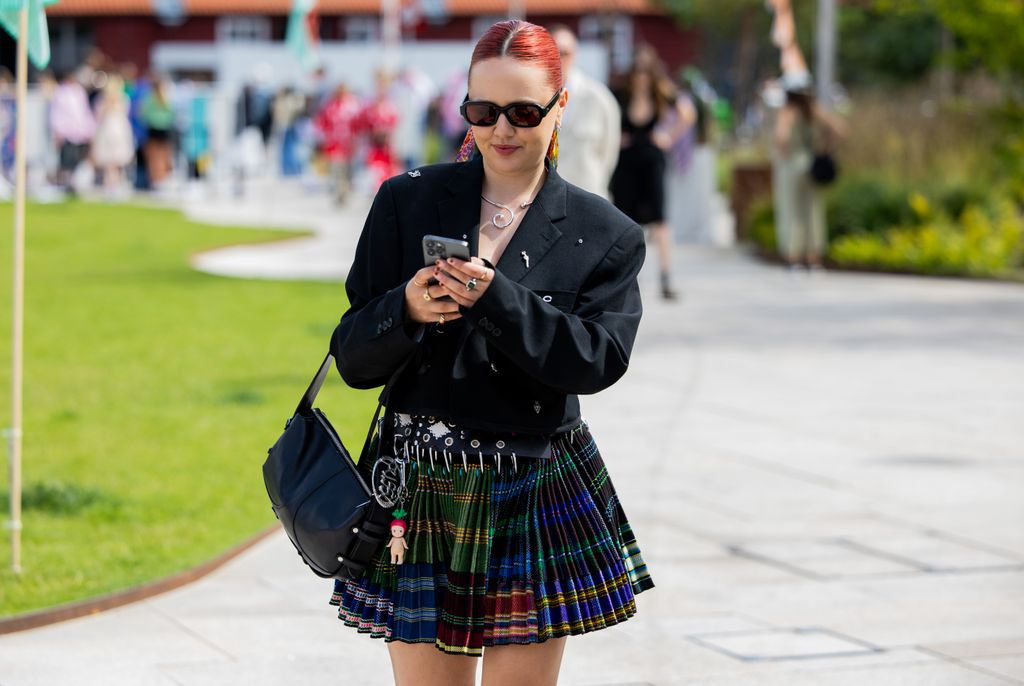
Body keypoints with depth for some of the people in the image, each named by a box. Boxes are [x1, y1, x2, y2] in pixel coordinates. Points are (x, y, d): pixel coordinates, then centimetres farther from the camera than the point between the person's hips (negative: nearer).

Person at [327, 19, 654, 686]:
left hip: (538, 495, 0)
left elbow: (599, 359, -11)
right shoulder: (408, 201, 5)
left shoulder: (605, 236, 4)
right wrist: (406, 309, -17)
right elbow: (354, 360, 4)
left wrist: (495, 297, -21)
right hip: (422, 487, 0)